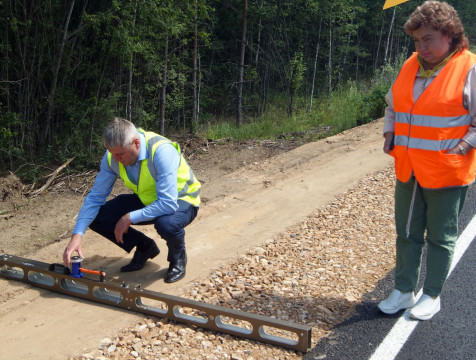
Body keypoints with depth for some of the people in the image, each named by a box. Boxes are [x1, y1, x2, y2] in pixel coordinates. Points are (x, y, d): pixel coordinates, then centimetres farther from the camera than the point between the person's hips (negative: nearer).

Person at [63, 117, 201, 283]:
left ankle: (178, 258, -4)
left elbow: (168, 204, -38)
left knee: (166, 224, -41)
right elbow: (95, 197, -9)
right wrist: (77, 235, -19)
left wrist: (130, 218, -35)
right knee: (96, 218, -12)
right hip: (145, 200, 6)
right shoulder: (112, 157, -15)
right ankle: (144, 247, 11)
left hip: (180, 200, -6)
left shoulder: (161, 151, -34)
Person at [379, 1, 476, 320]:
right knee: (407, 233, 15)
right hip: (408, 170, 6)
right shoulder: (411, 66, 7)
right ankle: (404, 291, 29)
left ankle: (432, 296, 25)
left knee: (441, 237, 9)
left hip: (447, 173, -6)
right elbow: (393, 105, 20)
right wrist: (390, 134, 7)